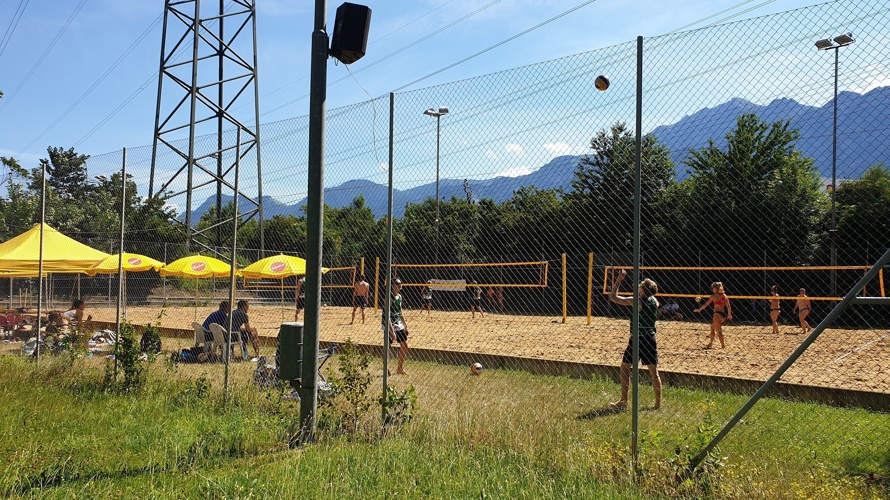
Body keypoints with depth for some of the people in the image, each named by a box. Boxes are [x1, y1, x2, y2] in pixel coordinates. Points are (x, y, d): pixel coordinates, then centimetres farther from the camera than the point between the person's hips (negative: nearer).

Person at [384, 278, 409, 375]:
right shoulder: (389, 298, -18)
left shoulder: (399, 296, 8)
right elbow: (387, 316, -24)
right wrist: (392, 331, -29)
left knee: (404, 346, 10)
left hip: (398, 324, 8)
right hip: (389, 325, -8)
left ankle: (400, 368, 22)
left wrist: (405, 326, 19)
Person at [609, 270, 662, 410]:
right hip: (651, 339, 5)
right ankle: (658, 403, 9)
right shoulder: (655, 301, 3)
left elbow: (613, 297, -11)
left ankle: (623, 401, 7)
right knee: (653, 371, 8)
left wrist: (618, 280, -7)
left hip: (637, 339, -5)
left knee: (624, 368, 7)